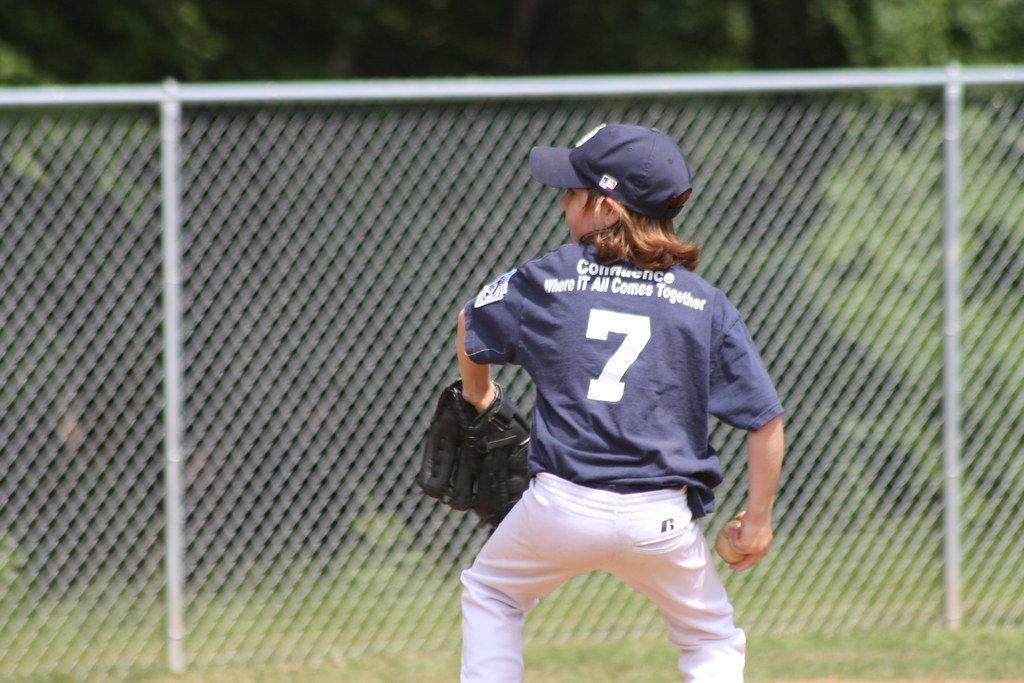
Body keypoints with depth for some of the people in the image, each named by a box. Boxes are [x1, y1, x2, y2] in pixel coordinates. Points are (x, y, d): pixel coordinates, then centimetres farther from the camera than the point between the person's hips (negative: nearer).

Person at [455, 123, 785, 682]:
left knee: (490, 593, 27)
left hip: (560, 509, 0)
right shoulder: (705, 305, 2)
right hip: (660, 522, 0)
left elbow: (470, 324, 22)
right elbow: (765, 420, 0)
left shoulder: (549, 278, 3)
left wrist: (477, 394, 42)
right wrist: (757, 519, 10)